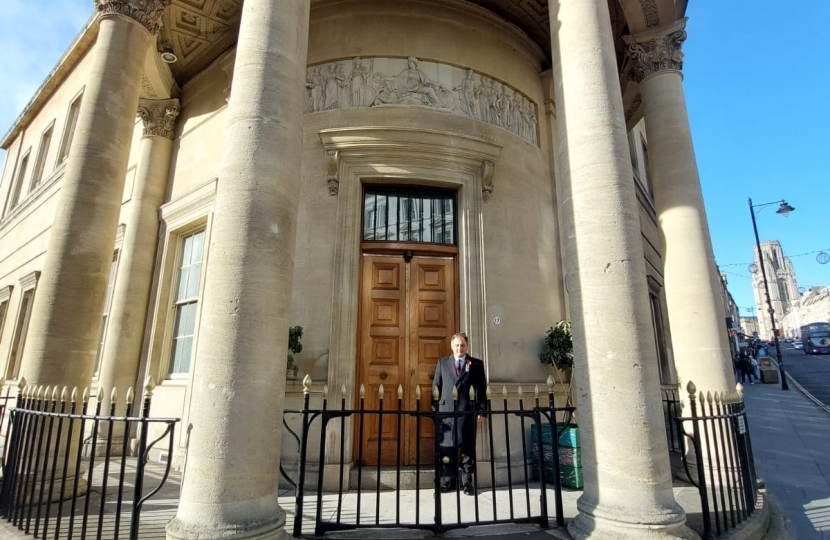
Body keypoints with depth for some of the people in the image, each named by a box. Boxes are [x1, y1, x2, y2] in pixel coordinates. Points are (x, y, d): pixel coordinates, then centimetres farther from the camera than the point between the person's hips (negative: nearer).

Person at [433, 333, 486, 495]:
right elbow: (436, 386, 9)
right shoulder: (442, 362, 10)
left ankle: (468, 481, 15)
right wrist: (435, 409, 2)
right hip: (446, 410, 1)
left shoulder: (476, 364, 5)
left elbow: (482, 389, 4)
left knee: (468, 447, 5)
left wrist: (481, 410, -3)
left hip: (467, 411, -1)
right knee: (447, 446, 7)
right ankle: (448, 480, 19)